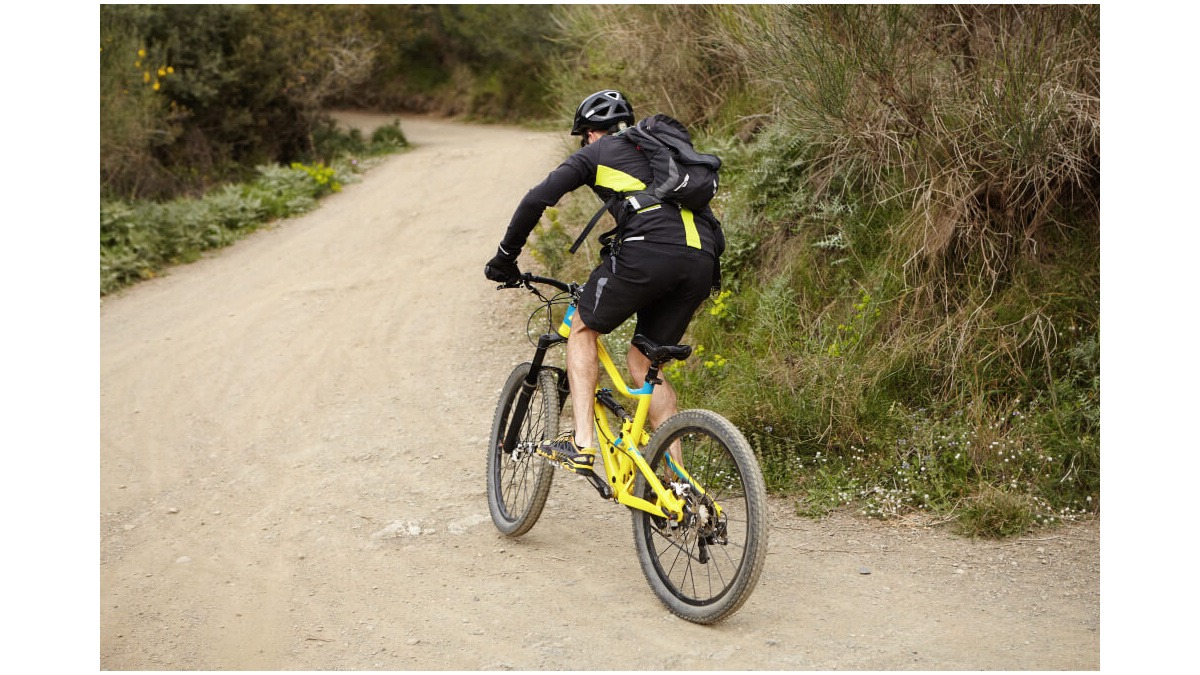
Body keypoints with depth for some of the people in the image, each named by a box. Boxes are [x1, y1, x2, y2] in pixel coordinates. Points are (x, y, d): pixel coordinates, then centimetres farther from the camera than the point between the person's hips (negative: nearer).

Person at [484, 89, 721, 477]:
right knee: (642, 362, 18)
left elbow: (536, 200, 8)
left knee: (583, 329, 16)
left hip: (648, 252, -6)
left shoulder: (596, 154, 17)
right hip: (701, 260, 6)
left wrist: (505, 257, 19)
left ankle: (582, 443, 3)